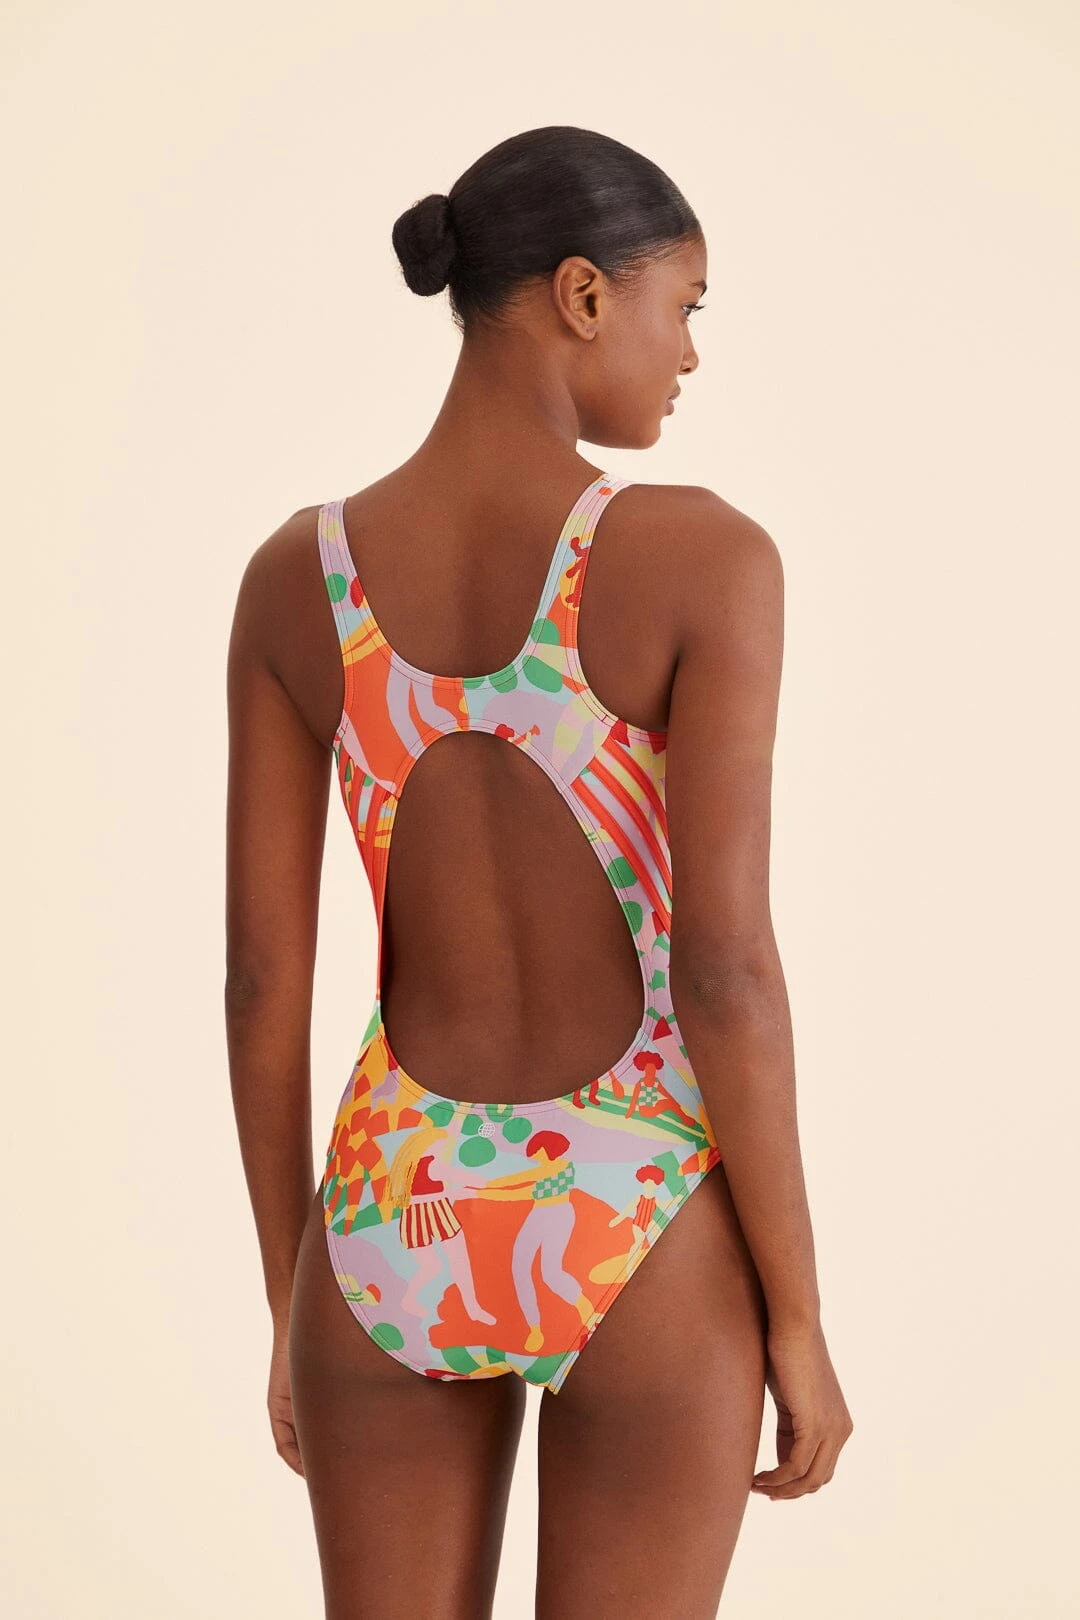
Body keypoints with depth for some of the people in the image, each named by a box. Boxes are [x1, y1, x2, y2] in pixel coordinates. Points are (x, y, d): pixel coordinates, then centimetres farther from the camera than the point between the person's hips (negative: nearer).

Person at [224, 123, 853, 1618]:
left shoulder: (295, 572, -3)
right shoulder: (707, 555, -15)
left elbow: (260, 975, -1)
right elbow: (726, 969, -17)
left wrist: (292, 1308, 11)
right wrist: (799, 1320, -6)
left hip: (399, 1231, 3)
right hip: (635, 1251, -3)